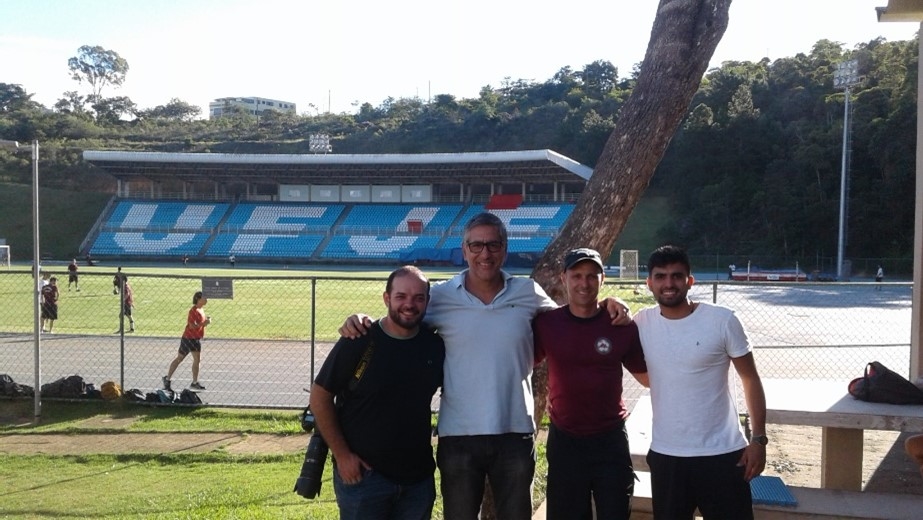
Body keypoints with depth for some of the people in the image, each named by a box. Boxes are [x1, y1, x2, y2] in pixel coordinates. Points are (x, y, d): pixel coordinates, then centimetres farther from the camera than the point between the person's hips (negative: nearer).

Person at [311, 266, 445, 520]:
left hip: (419, 478, 4)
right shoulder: (358, 342, -12)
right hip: (363, 474, -4)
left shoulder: (436, 346, 0)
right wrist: (342, 454, -10)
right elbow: (320, 397, -7)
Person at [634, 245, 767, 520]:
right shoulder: (642, 322, 0)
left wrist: (758, 439, -6)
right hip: (665, 455, 3)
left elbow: (750, 380, -1)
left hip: (722, 454, -3)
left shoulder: (722, 321, -9)